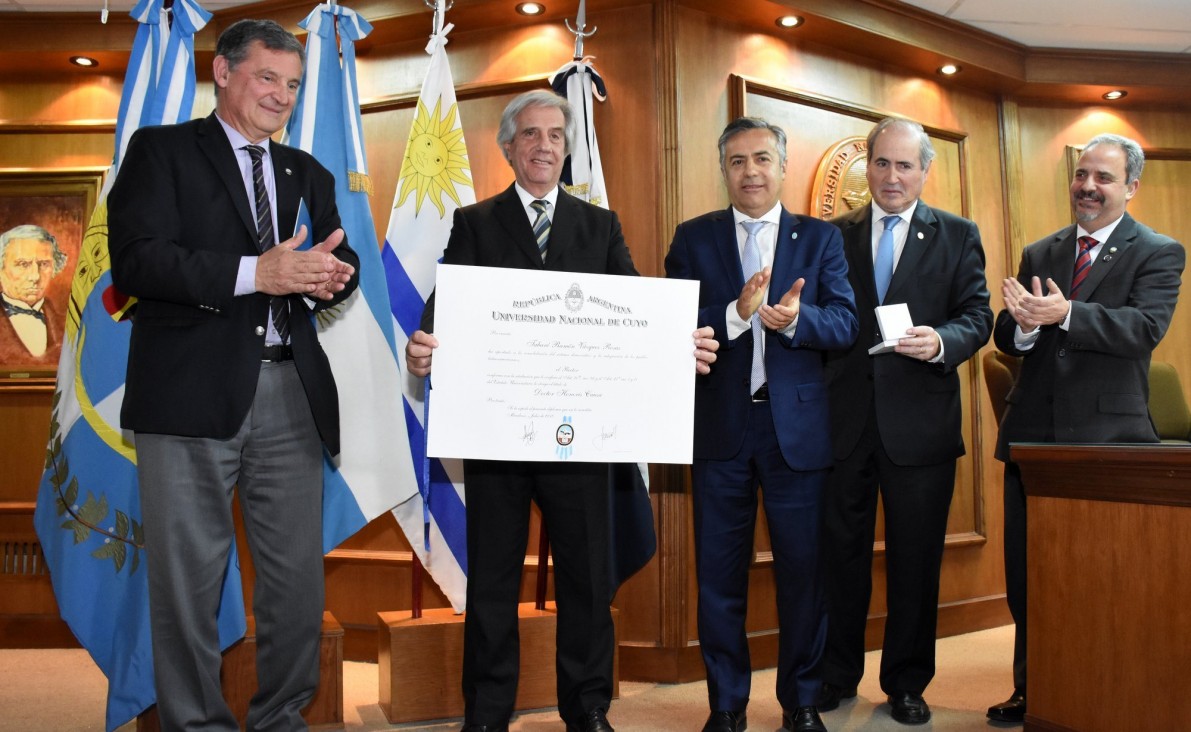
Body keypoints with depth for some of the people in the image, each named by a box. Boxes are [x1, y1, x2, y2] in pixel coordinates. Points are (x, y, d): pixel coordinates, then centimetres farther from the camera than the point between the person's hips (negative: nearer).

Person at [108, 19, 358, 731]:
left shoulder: (309, 174, 21)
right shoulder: (162, 150, 5)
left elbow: (341, 262, 14)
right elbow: (135, 262, -9)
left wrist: (332, 275, -11)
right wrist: (255, 273, -18)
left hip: (291, 394, 5)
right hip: (193, 391, -4)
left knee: (299, 577, 8)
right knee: (188, 578, 3)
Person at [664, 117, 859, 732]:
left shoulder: (820, 238, 8)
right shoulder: (692, 238, 6)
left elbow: (845, 322, -3)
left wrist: (796, 319, -23)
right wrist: (735, 313, -22)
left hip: (797, 425, 0)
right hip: (719, 426, 0)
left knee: (802, 568, 7)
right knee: (719, 572, 8)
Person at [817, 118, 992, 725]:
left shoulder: (958, 236, 7)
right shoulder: (835, 236, 9)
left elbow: (977, 315, 0)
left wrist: (941, 341, -21)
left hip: (920, 422, -1)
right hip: (844, 419, 1)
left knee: (915, 559, 7)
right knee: (840, 553, 10)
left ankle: (906, 683, 22)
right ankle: (835, 676, 24)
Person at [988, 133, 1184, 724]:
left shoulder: (1158, 254, 1)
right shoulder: (1038, 254, 14)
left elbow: (1146, 327, -16)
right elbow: (1005, 336, 7)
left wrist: (1065, 313, -29)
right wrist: (1024, 326, -17)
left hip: (1108, 436, -4)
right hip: (1033, 432, 5)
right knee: (1025, 571, 10)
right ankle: (1032, 690, 23)